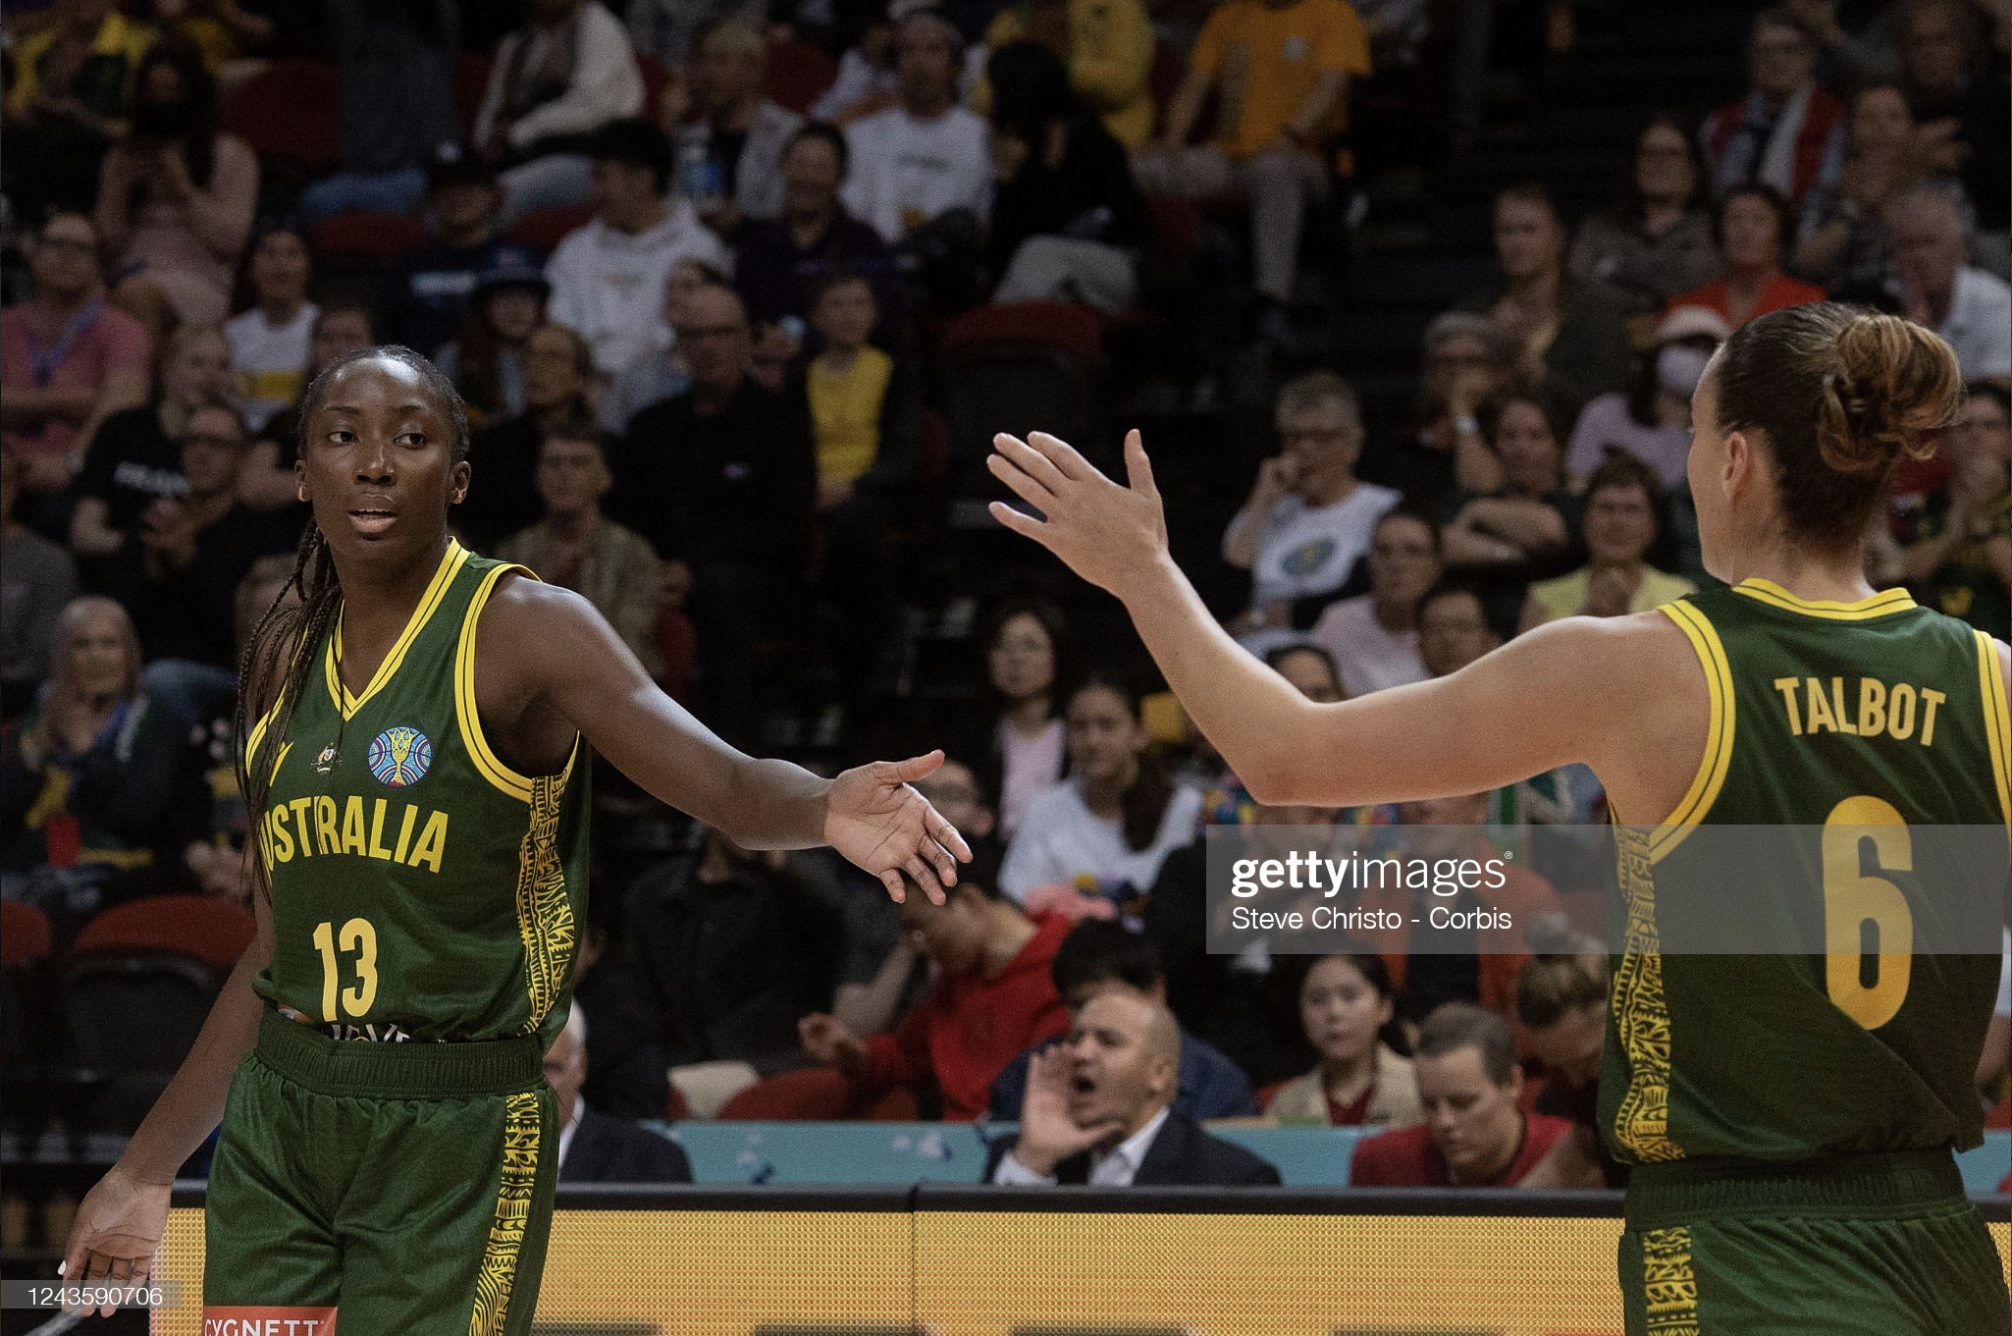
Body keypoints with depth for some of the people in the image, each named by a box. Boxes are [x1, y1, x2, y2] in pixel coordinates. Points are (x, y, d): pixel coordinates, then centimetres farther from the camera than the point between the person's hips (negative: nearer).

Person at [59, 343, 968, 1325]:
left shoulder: (522, 628, -8)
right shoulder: (281, 660, 10)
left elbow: (731, 785, -20)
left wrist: (826, 810, -44)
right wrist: (145, 1171, 18)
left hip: (455, 1139, -5)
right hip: (273, 1126, 5)